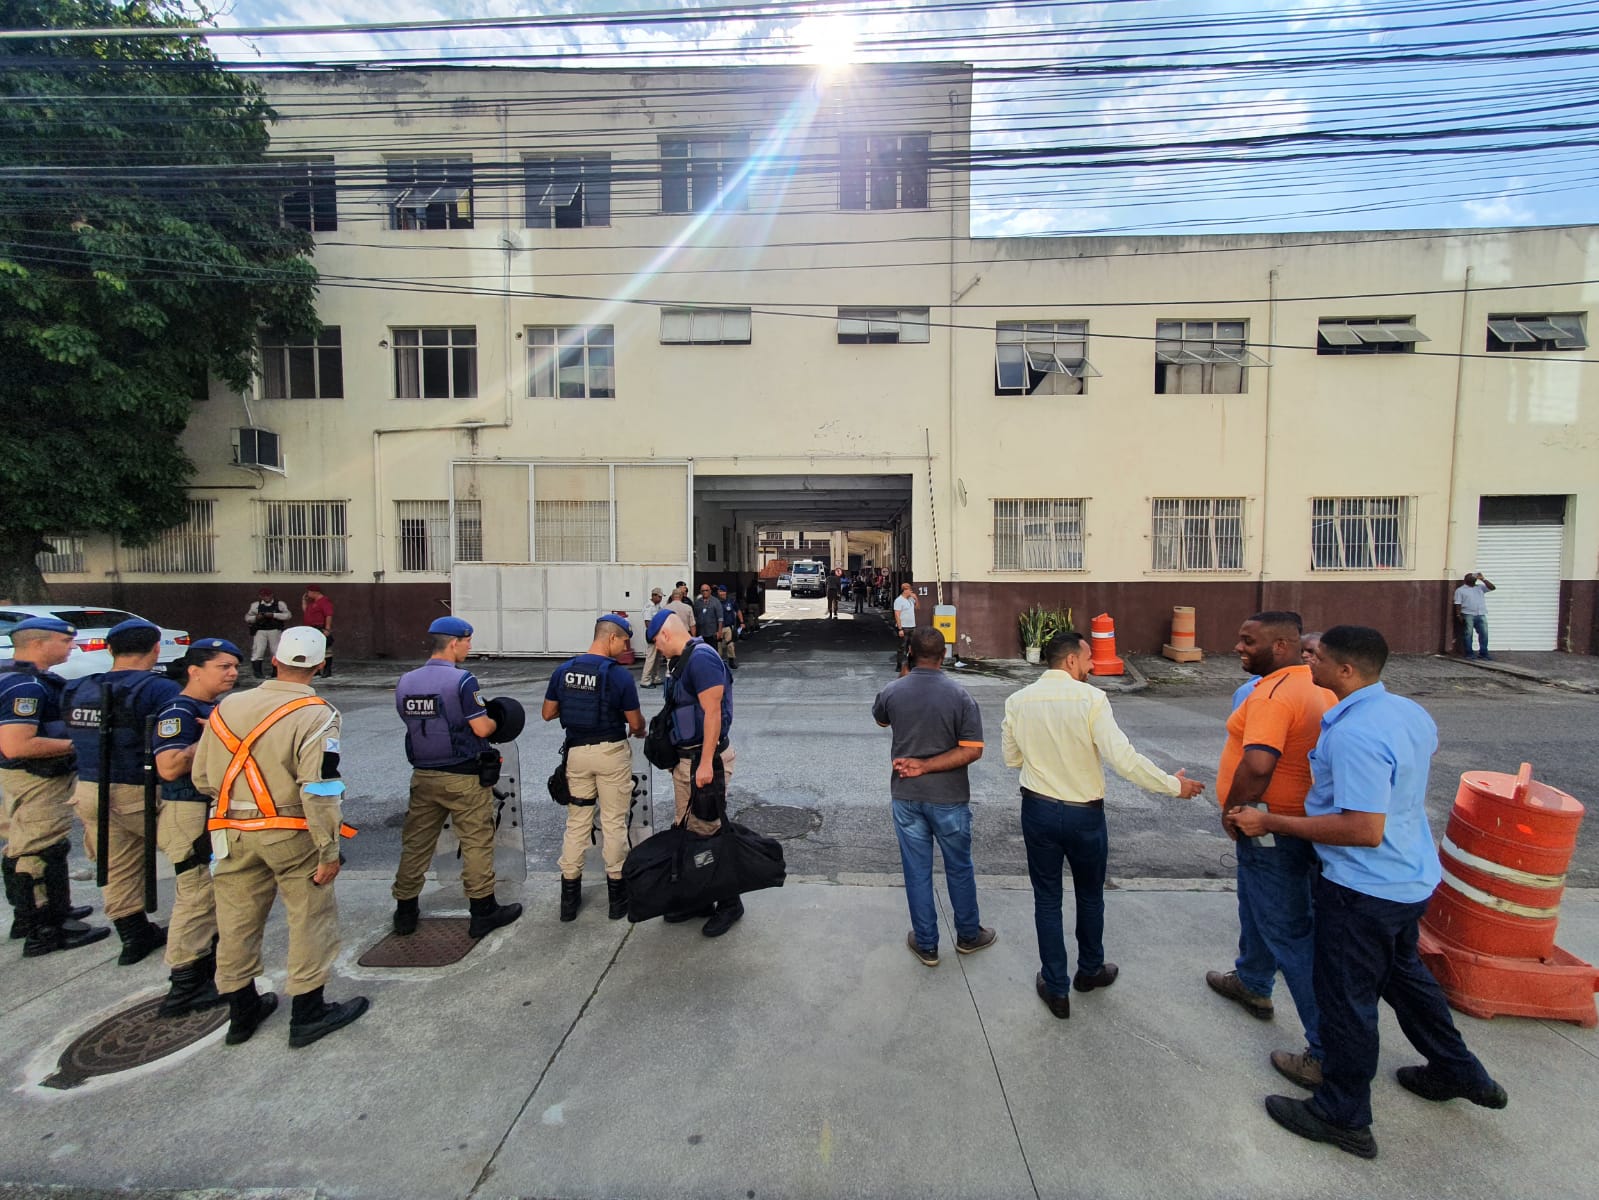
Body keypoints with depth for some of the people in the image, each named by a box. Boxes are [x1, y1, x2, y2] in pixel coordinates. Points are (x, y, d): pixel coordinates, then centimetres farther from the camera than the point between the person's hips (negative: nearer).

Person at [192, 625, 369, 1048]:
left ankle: (242, 1012, 33)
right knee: (311, 919, 8)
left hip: (233, 833, 6)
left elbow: (203, 778, 8)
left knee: (238, 921, 18)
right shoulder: (316, 715, -17)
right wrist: (329, 851, -12)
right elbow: (319, 791, -20)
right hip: (292, 834, -6)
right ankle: (308, 1014, 18)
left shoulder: (228, 706, 1)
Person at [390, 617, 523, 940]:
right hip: (464, 777, -6)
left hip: (423, 776, 6)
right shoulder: (462, 680, -17)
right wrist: (494, 720, 3)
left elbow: (414, 723, 14)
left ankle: (405, 911, 27)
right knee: (476, 842, 4)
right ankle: (482, 911, 13)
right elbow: (482, 729, -19)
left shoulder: (405, 682, 4)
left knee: (416, 842, 16)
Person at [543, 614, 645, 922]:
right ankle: (617, 893, 17)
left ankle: (569, 897, 20)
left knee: (576, 821, 14)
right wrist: (640, 732, 13)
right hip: (611, 752, -4)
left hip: (576, 752, 4)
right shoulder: (619, 674, -16)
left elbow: (548, 713, 6)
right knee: (614, 822, 7)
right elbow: (635, 724, -9)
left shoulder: (563, 670, -1)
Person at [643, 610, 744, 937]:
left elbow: (713, 713, -23)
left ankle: (729, 903, 15)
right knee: (688, 830, 17)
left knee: (709, 830, 0)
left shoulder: (701, 658, -19)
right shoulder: (681, 660, 12)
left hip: (703, 760, -10)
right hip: (685, 759, 10)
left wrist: (706, 762, -24)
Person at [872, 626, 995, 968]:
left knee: (917, 871, 14)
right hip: (949, 797, -1)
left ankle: (926, 944, 27)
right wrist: (927, 766, -15)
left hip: (906, 796, 2)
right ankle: (968, 935, 37)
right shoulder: (960, 696, -14)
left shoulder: (892, 692, -8)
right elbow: (973, 750, -17)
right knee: (959, 868, 19)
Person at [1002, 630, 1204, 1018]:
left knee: (1047, 899, 14)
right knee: (1090, 896, 22)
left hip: (1038, 810, 2)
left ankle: (1056, 988, 24)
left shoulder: (1017, 701, -7)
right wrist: (1174, 785, -12)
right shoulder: (1091, 698, -19)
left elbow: (1011, 758, 2)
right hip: (1084, 814, -2)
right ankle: (1090, 971, 44)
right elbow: (1123, 758, -24)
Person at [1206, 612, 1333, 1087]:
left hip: (1271, 830, -10)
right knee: (1255, 906, 28)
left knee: (1289, 935, 1)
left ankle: (1327, 1052, 11)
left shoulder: (1273, 695, -26)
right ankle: (1252, 984, 48)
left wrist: (1232, 811, -21)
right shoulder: (1317, 688, 5)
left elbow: (1258, 764, -38)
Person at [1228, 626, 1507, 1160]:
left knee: (1348, 997, 8)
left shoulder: (1354, 735, -31)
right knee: (1403, 972, 31)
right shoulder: (1411, 712, -1)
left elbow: (1365, 830, -32)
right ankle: (1458, 1072, 49)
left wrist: (1271, 823, -26)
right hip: (1412, 876, 9)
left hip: (1363, 889, -9)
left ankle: (1343, 1117, 25)